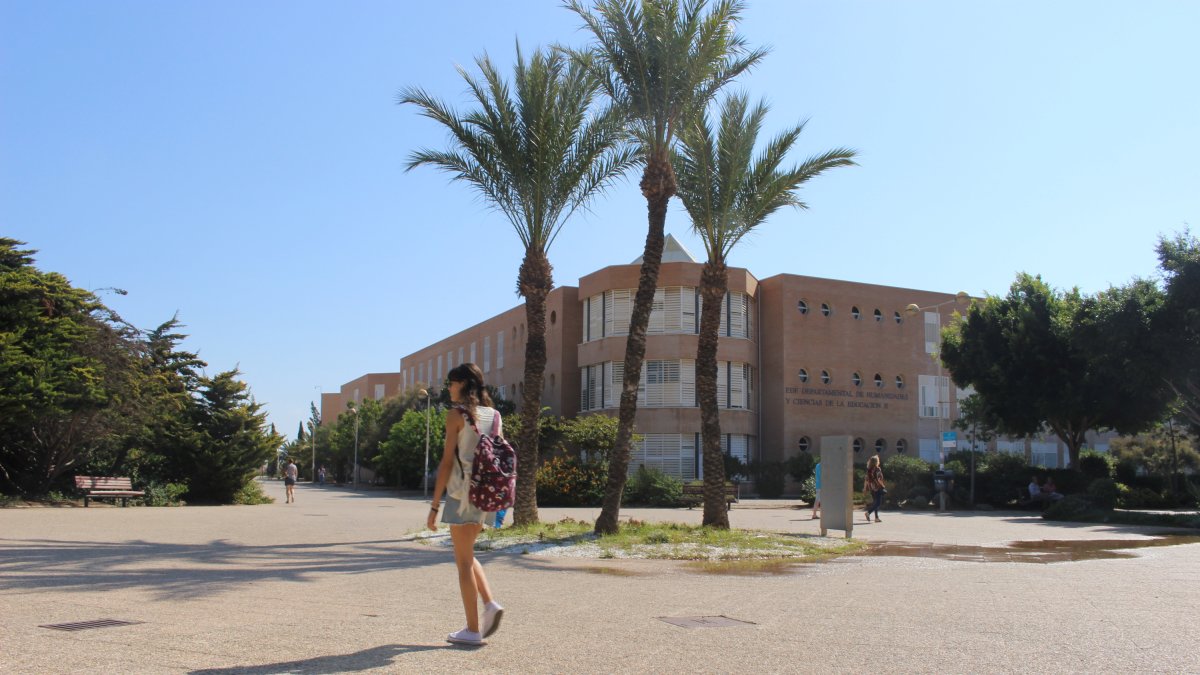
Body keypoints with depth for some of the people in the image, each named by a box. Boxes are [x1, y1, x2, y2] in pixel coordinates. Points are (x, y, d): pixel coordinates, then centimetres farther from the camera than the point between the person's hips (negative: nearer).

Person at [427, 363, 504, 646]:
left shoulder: (456, 415, -8)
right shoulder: (493, 415, 9)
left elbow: (447, 462, -11)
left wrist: (434, 506, -9)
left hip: (462, 491, -6)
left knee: (463, 561, 3)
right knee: (466, 555, 22)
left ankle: (473, 630, 7)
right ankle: (490, 604, 5)